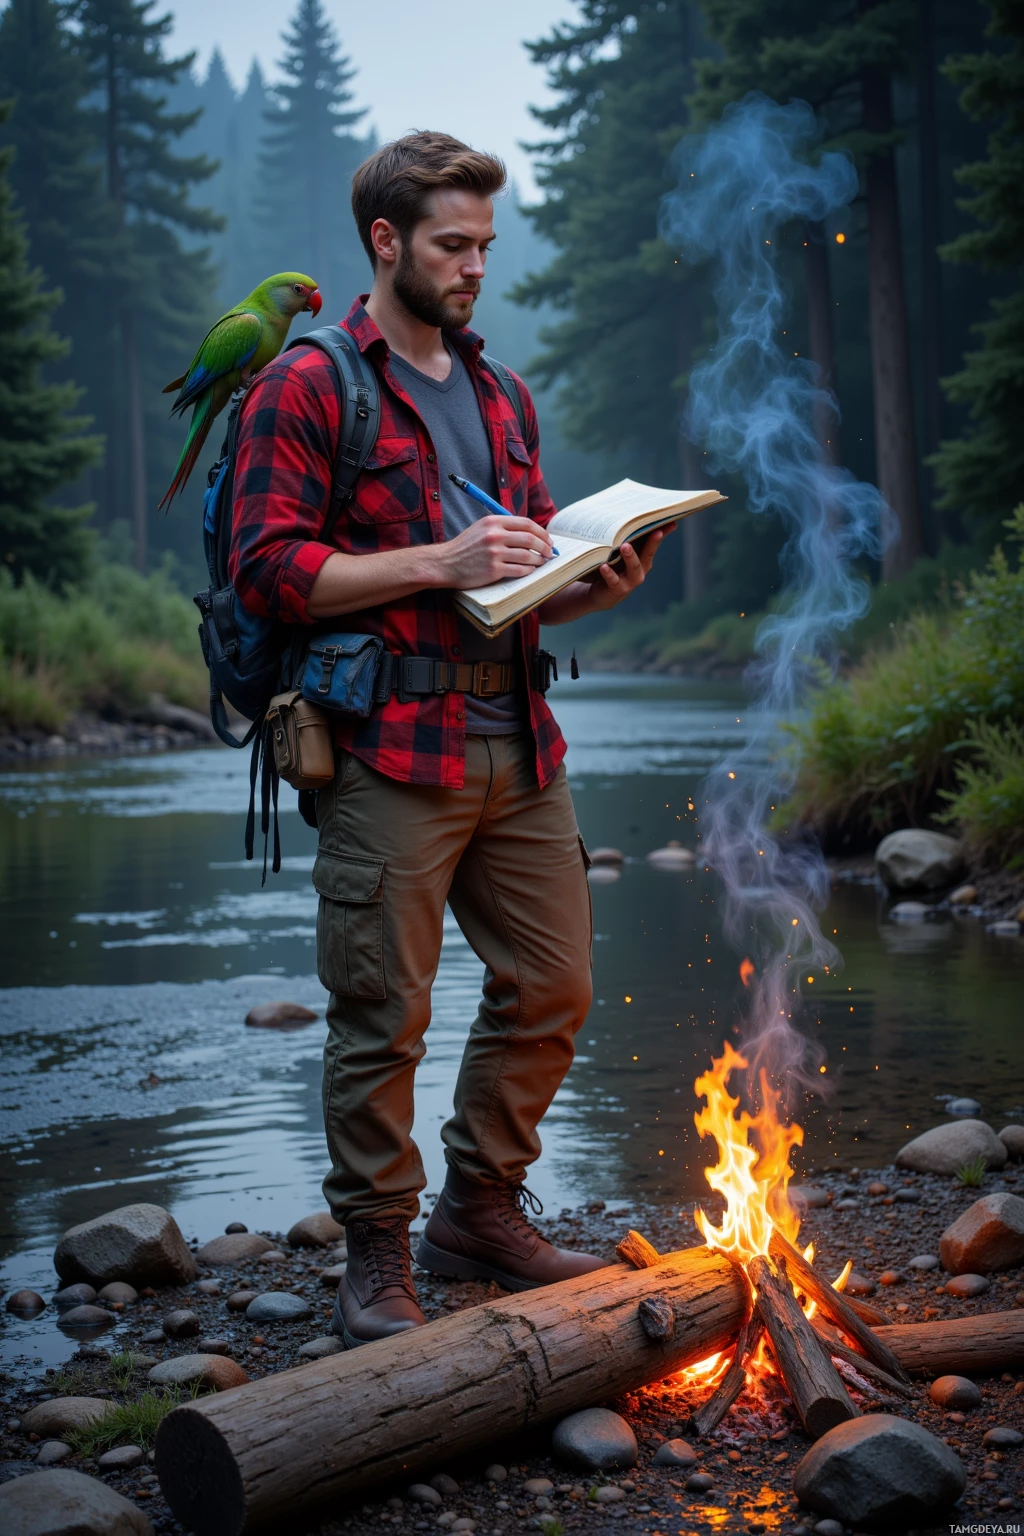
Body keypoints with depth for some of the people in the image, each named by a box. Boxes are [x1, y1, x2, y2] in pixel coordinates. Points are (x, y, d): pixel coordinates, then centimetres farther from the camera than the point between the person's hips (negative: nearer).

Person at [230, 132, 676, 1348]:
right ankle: (377, 1263, 11)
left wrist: (594, 586, 4)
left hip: (516, 747, 7)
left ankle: (482, 1212, 28)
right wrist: (439, 563, -16)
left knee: (551, 987, 11)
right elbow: (269, 569, -11)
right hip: (388, 752, -7)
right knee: (382, 1017, -3)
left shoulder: (500, 400, 21)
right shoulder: (307, 389, -1)